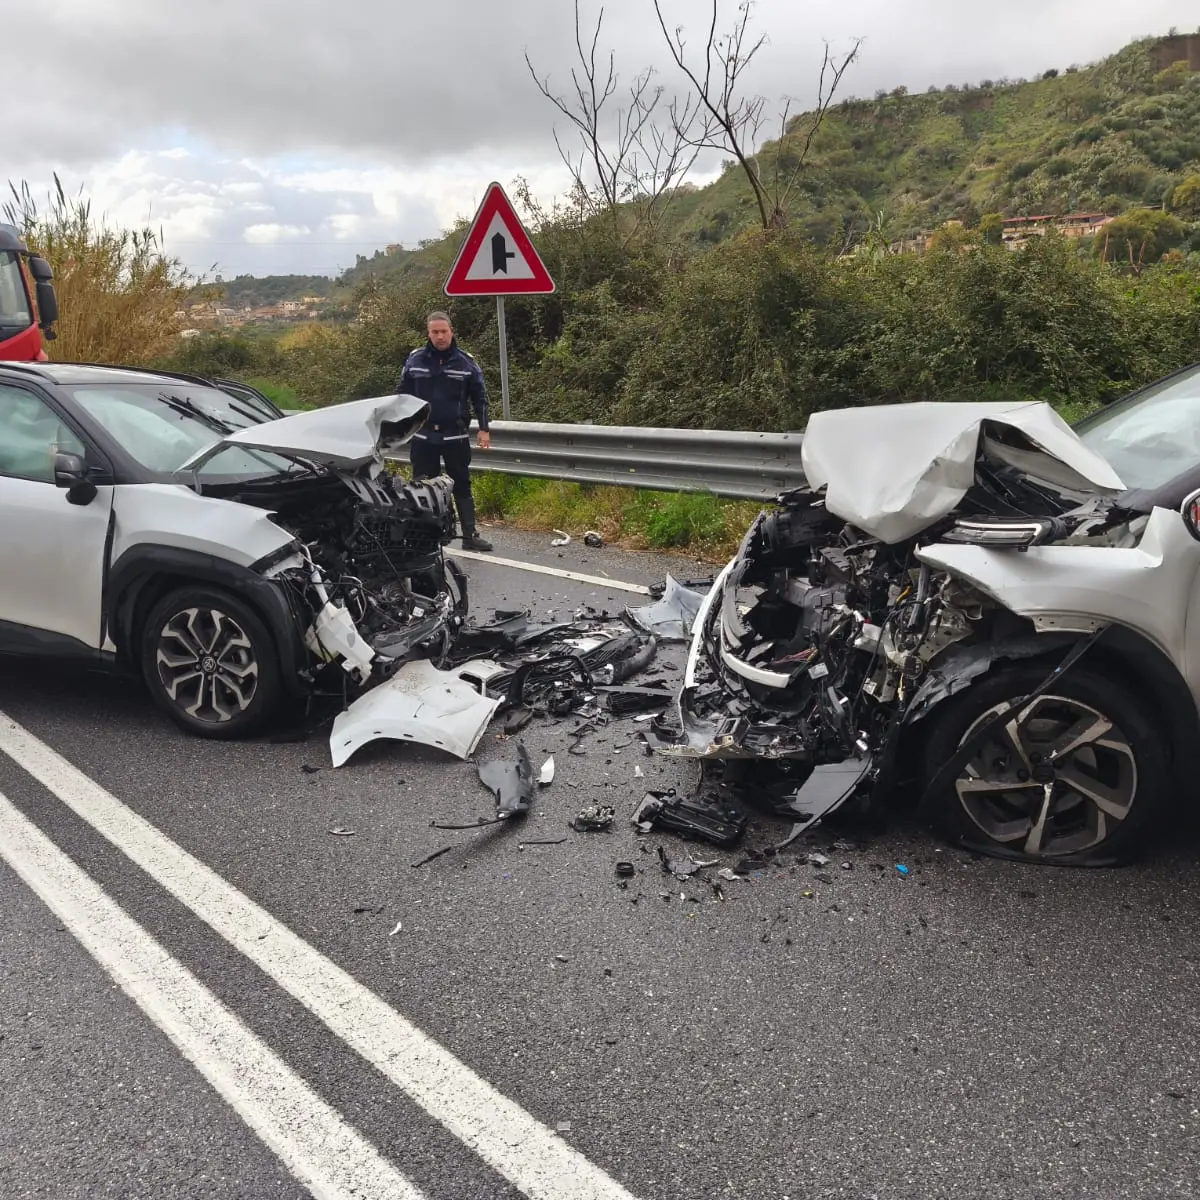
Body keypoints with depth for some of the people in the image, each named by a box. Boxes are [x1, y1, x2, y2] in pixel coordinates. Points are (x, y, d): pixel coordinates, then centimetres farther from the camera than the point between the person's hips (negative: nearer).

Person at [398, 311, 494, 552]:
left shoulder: (465, 361, 0)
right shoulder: (415, 359, 1)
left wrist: (483, 429, 0)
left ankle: (470, 535, 12)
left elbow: (479, 397, 5)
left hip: (455, 435, 0)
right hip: (423, 435, 1)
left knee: (462, 485, 6)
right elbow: (402, 394, 9)